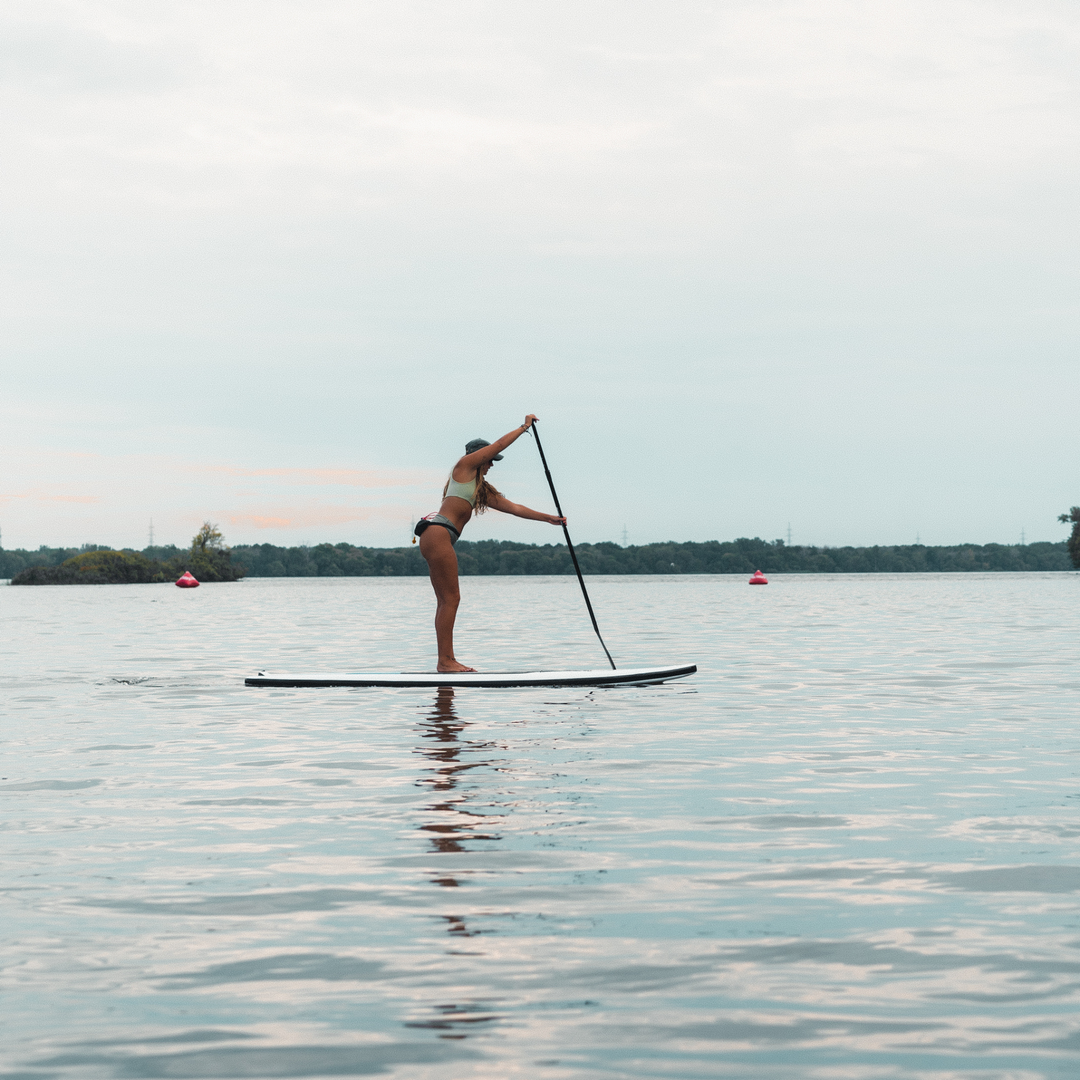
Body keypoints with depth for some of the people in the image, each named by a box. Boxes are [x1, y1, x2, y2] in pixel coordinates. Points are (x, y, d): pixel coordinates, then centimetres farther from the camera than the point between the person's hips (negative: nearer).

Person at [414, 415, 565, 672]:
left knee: (446, 601, 7)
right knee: (450, 598, -11)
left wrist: (548, 518, 20)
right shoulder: (464, 466, 5)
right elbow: (499, 444, 7)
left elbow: (513, 507, 24)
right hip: (438, 533, -10)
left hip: (437, 540, 10)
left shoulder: (481, 490, 26)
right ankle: (445, 660, -14)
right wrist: (524, 426, 18)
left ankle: (446, 660, 6)